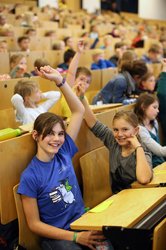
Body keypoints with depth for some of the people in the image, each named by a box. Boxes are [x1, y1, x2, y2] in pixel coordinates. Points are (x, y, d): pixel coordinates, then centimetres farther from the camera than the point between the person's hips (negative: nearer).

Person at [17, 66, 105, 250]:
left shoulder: (64, 152, 0)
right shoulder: (30, 177, -12)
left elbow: (78, 111, 1)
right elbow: (34, 224, -9)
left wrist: (59, 80, -11)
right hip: (55, 235, -4)